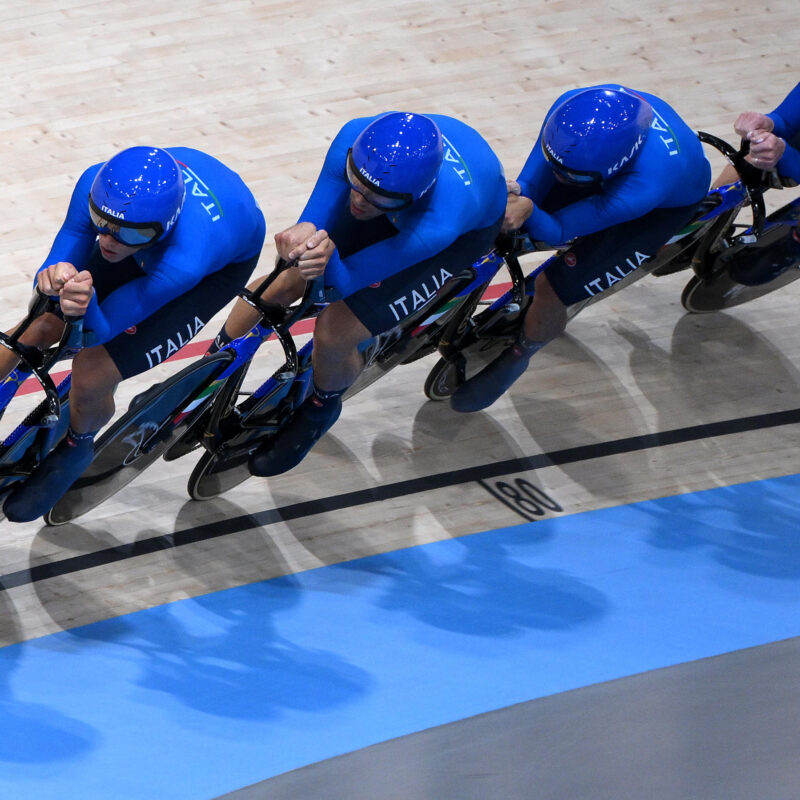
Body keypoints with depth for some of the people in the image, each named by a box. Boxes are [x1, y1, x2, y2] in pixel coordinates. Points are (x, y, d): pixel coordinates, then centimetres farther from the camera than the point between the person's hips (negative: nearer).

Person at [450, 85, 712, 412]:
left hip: (666, 207, -5)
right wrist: (516, 194, -43)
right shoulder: (569, 108, -36)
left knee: (554, 289, -14)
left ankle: (516, 357, 18)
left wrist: (528, 211, -57)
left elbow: (558, 231, -37)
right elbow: (534, 181, -22)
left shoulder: (648, 184, -47)